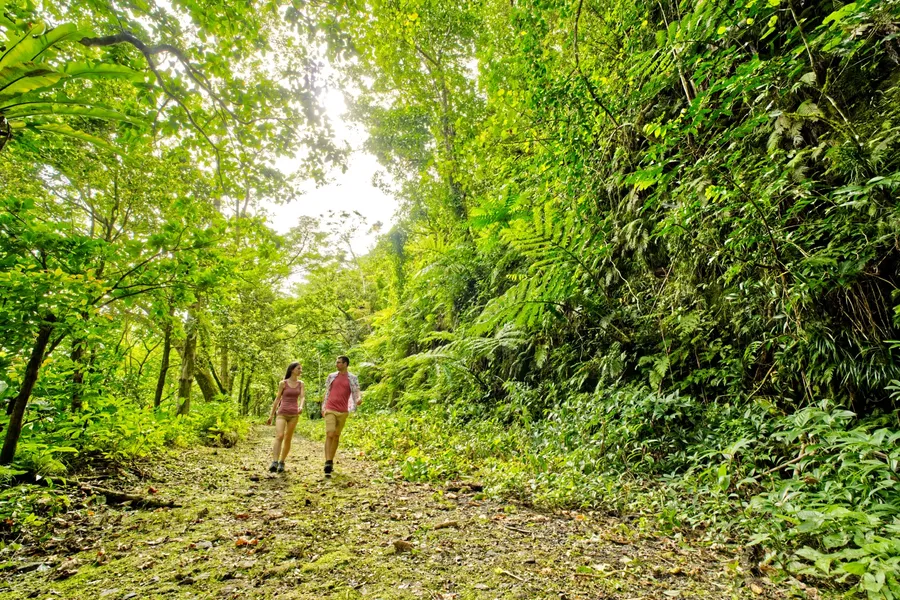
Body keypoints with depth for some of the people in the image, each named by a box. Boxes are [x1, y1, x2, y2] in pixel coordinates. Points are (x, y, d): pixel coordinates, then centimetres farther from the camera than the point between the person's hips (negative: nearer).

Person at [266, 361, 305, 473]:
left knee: (288, 439, 6)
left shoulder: (301, 384, 7)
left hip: (294, 414, 3)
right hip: (282, 413, -3)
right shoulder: (283, 383, 0)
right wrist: (271, 415, 8)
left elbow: (302, 397, -5)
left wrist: (301, 407, -27)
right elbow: (277, 399, 5)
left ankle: (281, 462, 18)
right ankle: (274, 462, -25)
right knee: (279, 436, -20)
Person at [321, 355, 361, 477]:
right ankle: (328, 463, -15)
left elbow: (356, 393, -4)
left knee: (336, 436, 10)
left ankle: (331, 461, 23)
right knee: (329, 435, -12)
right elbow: (327, 393, 13)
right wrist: (323, 408, 12)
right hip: (330, 410, 0)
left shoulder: (353, 378, 1)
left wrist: (358, 400, -26)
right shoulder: (331, 377, 7)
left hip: (343, 412, 0)